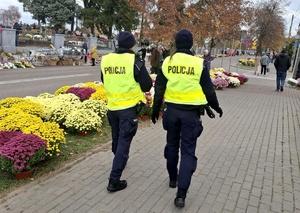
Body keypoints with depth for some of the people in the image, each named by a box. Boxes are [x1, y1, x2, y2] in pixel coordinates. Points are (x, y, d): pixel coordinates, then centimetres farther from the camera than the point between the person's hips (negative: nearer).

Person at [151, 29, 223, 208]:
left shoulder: (167, 62, -1)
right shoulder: (199, 63, -8)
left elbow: (159, 89, 3)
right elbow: (208, 90, -2)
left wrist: (156, 109, 14)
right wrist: (216, 107, 15)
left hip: (172, 110, 3)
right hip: (191, 112, -3)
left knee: (172, 145, 22)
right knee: (188, 151, 2)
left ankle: (173, 178, 39)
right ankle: (181, 194, -2)